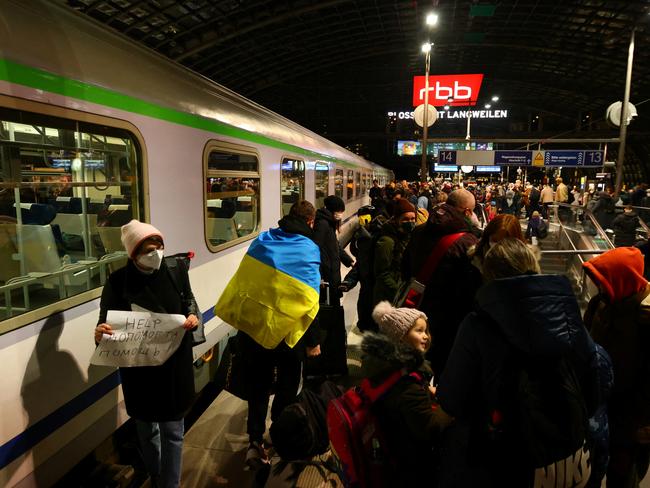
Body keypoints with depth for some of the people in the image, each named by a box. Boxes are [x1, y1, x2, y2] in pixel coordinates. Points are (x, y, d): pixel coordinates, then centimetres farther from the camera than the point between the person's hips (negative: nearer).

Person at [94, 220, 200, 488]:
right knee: (146, 429, 22)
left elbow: (189, 302, 5)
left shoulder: (175, 271, -9)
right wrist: (100, 334, -31)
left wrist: (193, 317, -17)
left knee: (172, 430, 10)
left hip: (175, 365, 0)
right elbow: (106, 322, -8)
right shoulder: (118, 282, -14)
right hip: (138, 368, 0)